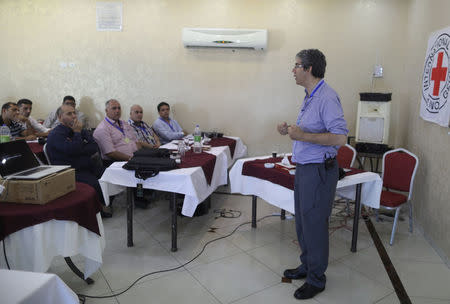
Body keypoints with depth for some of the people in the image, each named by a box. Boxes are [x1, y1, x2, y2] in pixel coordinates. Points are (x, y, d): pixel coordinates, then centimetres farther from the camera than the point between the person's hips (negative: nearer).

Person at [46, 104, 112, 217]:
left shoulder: (81, 130, 17)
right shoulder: (55, 135, -5)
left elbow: (95, 147, 6)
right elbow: (73, 150, -20)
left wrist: (80, 149, -9)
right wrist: (77, 133, -9)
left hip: (88, 166, 7)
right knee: (93, 182, -30)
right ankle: (101, 207, -7)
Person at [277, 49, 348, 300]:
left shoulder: (327, 97, -19)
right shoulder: (310, 96, 13)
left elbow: (340, 137, -25)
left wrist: (303, 136, -29)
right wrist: (291, 130, 8)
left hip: (319, 170, -10)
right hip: (304, 167, 10)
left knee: (314, 224, 2)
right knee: (303, 221, 19)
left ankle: (316, 279, 20)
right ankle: (307, 266, 36)